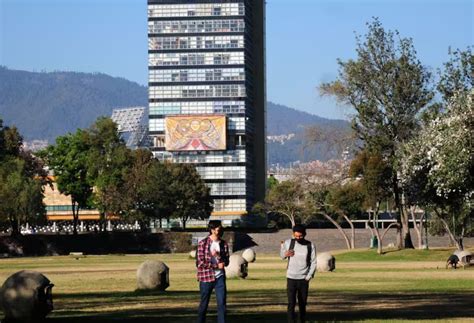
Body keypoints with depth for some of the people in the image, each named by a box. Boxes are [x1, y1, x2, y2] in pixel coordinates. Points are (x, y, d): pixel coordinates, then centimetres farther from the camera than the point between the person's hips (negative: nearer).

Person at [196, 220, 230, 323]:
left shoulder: (224, 244, 6)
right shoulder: (203, 243, -7)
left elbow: (226, 262, 7)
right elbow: (200, 263, -11)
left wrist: (218, 256, -13)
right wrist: (217, 265, -10)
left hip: (220, 277, 3)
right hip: (206, 277, -3)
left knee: (222, 303, -4)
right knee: (204, 304, 6)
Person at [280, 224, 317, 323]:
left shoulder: (310, 246, -2)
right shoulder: (288, 243, -1)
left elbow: (313, 262, 1)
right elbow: (282, 256, 14)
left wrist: (309, 276, -8)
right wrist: (285, 254, -10)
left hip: (303, 279, 0)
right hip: (291, 278, 0)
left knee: (302, 304, 6)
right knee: (291, 303, -10)